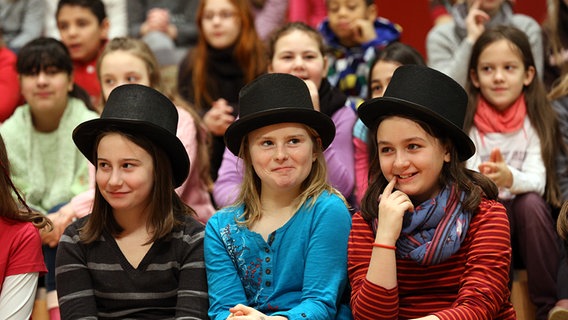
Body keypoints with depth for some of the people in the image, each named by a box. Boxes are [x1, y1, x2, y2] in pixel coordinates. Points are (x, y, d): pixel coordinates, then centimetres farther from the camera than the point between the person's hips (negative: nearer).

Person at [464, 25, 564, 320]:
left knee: (530, 202, -31)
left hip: (526, 219, 0)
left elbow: (537, 181, -18)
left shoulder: (535, 120, -6)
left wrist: (510, 178, -41)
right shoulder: (466, 119, -5)